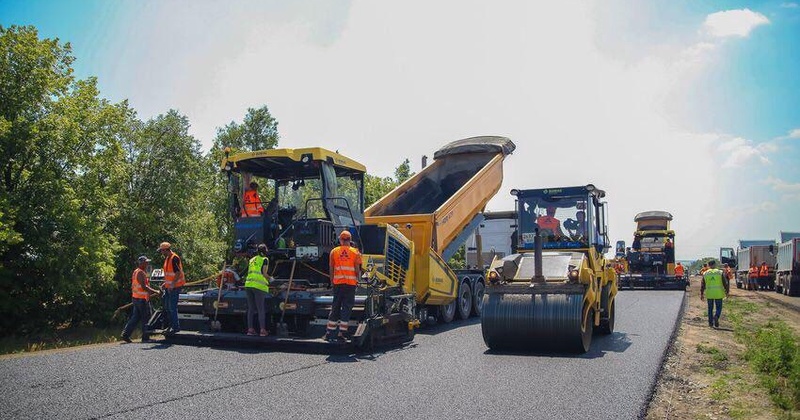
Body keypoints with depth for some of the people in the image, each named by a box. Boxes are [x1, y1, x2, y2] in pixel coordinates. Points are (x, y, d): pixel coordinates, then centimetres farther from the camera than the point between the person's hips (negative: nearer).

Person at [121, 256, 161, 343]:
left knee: (135, 317, 13)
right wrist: (155, 292, -19)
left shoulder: (136, 272, 15)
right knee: (146, 318, -1)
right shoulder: (141, 273, -16)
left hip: (136, 297, 10)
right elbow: (144, 287, -23)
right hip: (142, 299, -10)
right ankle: (145, 338, 4)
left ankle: (125, 334, 8)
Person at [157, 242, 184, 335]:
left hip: (175, 287, -10)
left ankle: (176, 327, 2)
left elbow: (178, 273, -24)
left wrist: (172, 285, -26)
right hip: (169, 286, 10)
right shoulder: (167, 258, 13)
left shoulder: (174, 258, -18)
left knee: (172, 307, -6)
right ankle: (170, 325, 24)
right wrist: (165, 283, 19)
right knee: (167, 307, 15)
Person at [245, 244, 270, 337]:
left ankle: (250, 329, 10)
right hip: (259, 286, -5)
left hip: (248, 284, 6)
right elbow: (264, 273, -5)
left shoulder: (252, 260, 21)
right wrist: (269, 279, 13)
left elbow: (249, 272, 20)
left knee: (250, 308, 10)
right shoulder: (265, 259, 3)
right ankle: (262, 330, -4)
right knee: (261, 309, -3)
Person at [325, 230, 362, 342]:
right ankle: (341, 334, -1)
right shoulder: (355, 252, 0)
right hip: (351, 283, -2)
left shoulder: (334, 252, 4)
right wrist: (357, 280, 11)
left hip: (337, 283, 2)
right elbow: (357, 269, -2)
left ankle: (330, 333, 14)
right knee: (347, 308, 2)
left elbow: (331, 268, 5)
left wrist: (332, 280, 15)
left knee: (335, 307, 11)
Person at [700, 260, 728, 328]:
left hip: (709, 293, 2)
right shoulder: (720, 272, -3)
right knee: (719, 307, 8)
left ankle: (710, 322, 14)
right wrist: (727, 292, 9)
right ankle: (716, 316, -20)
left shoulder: (705, 273, 3)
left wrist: (701, 294, 12)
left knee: (710, 308, 12)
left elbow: (702, 285, 5)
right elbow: (725, 283, -2)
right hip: (718, 293, -2)